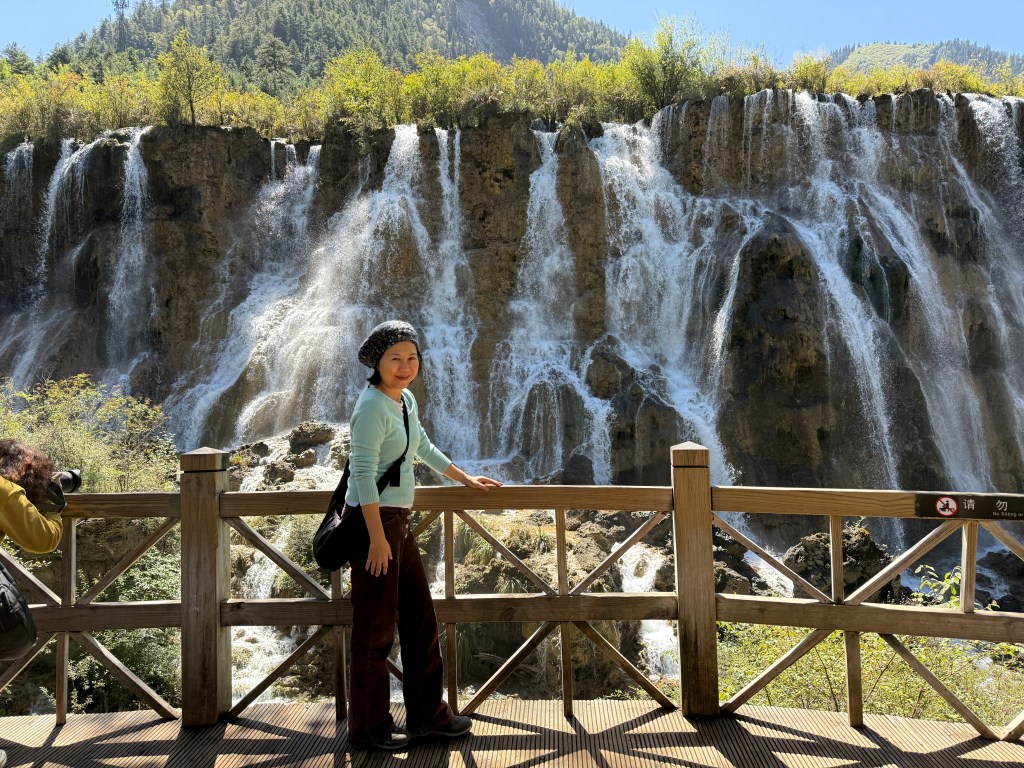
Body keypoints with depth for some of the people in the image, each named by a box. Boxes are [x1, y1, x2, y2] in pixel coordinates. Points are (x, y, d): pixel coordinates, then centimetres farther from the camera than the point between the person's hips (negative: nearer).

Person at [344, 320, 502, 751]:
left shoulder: (406, 401, 12)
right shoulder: (372, 405, -16)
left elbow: (424, 449, 27)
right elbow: (363, 471, -22)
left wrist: (466, 479, 36)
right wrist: (377, 537, -24)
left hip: (397, 521, 9)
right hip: (373, 521, -9)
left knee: (420, 618, 15)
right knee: (376, 625, 2)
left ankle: (428, 715, 29)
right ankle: (368, 728, 19)